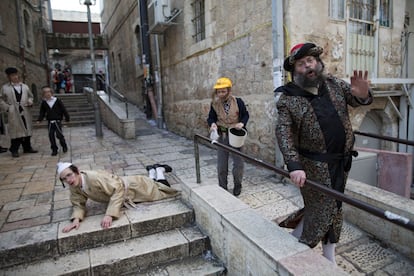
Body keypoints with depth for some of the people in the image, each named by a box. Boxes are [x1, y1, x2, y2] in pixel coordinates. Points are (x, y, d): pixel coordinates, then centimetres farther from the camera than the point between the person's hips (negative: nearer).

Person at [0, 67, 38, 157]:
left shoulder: (25, 86, 10)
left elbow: (30, 96, 19)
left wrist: (30, 102, 0)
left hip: (25, 112, 3)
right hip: (14, 113, -3)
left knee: (27, 130, 8)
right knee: (15, 130, -1)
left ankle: (27, 147, 20)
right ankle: (14, 150, 9)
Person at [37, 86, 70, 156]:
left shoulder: (57, 101, -5)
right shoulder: (44, 103, 5)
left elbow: (63, 109, -1)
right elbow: (42, 112, 8)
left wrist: (67, 117, 0)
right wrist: (39, 119, -4)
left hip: (57, 121, -3)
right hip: (50, 122, 3)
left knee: (59, 134, -7)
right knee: (51, 136, 3)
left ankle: (64, 146, 16)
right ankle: (54, 149, 13)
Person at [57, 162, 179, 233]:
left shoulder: (93, 177, -39)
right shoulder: (74, 186, -17)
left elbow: (118, 189, -41)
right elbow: (79, 204, -11)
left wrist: (109, 214, -47)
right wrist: (76, 218, -32)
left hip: (132, 186, -6)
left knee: (160, 189, 16)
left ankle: (159, 169, 35)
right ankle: (152, 171, 51)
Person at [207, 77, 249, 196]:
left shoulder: (238, 101, -10)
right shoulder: (215, 103, -5)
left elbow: (245, 115, 1)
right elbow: (211, 117, 2)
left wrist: (242, 123, -19)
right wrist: (212, 124, -21)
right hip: (221, 136, 2)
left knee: (238, 162, 8)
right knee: (221, 164, 10)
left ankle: (237, 185, 29)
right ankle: (222, 187, 26)